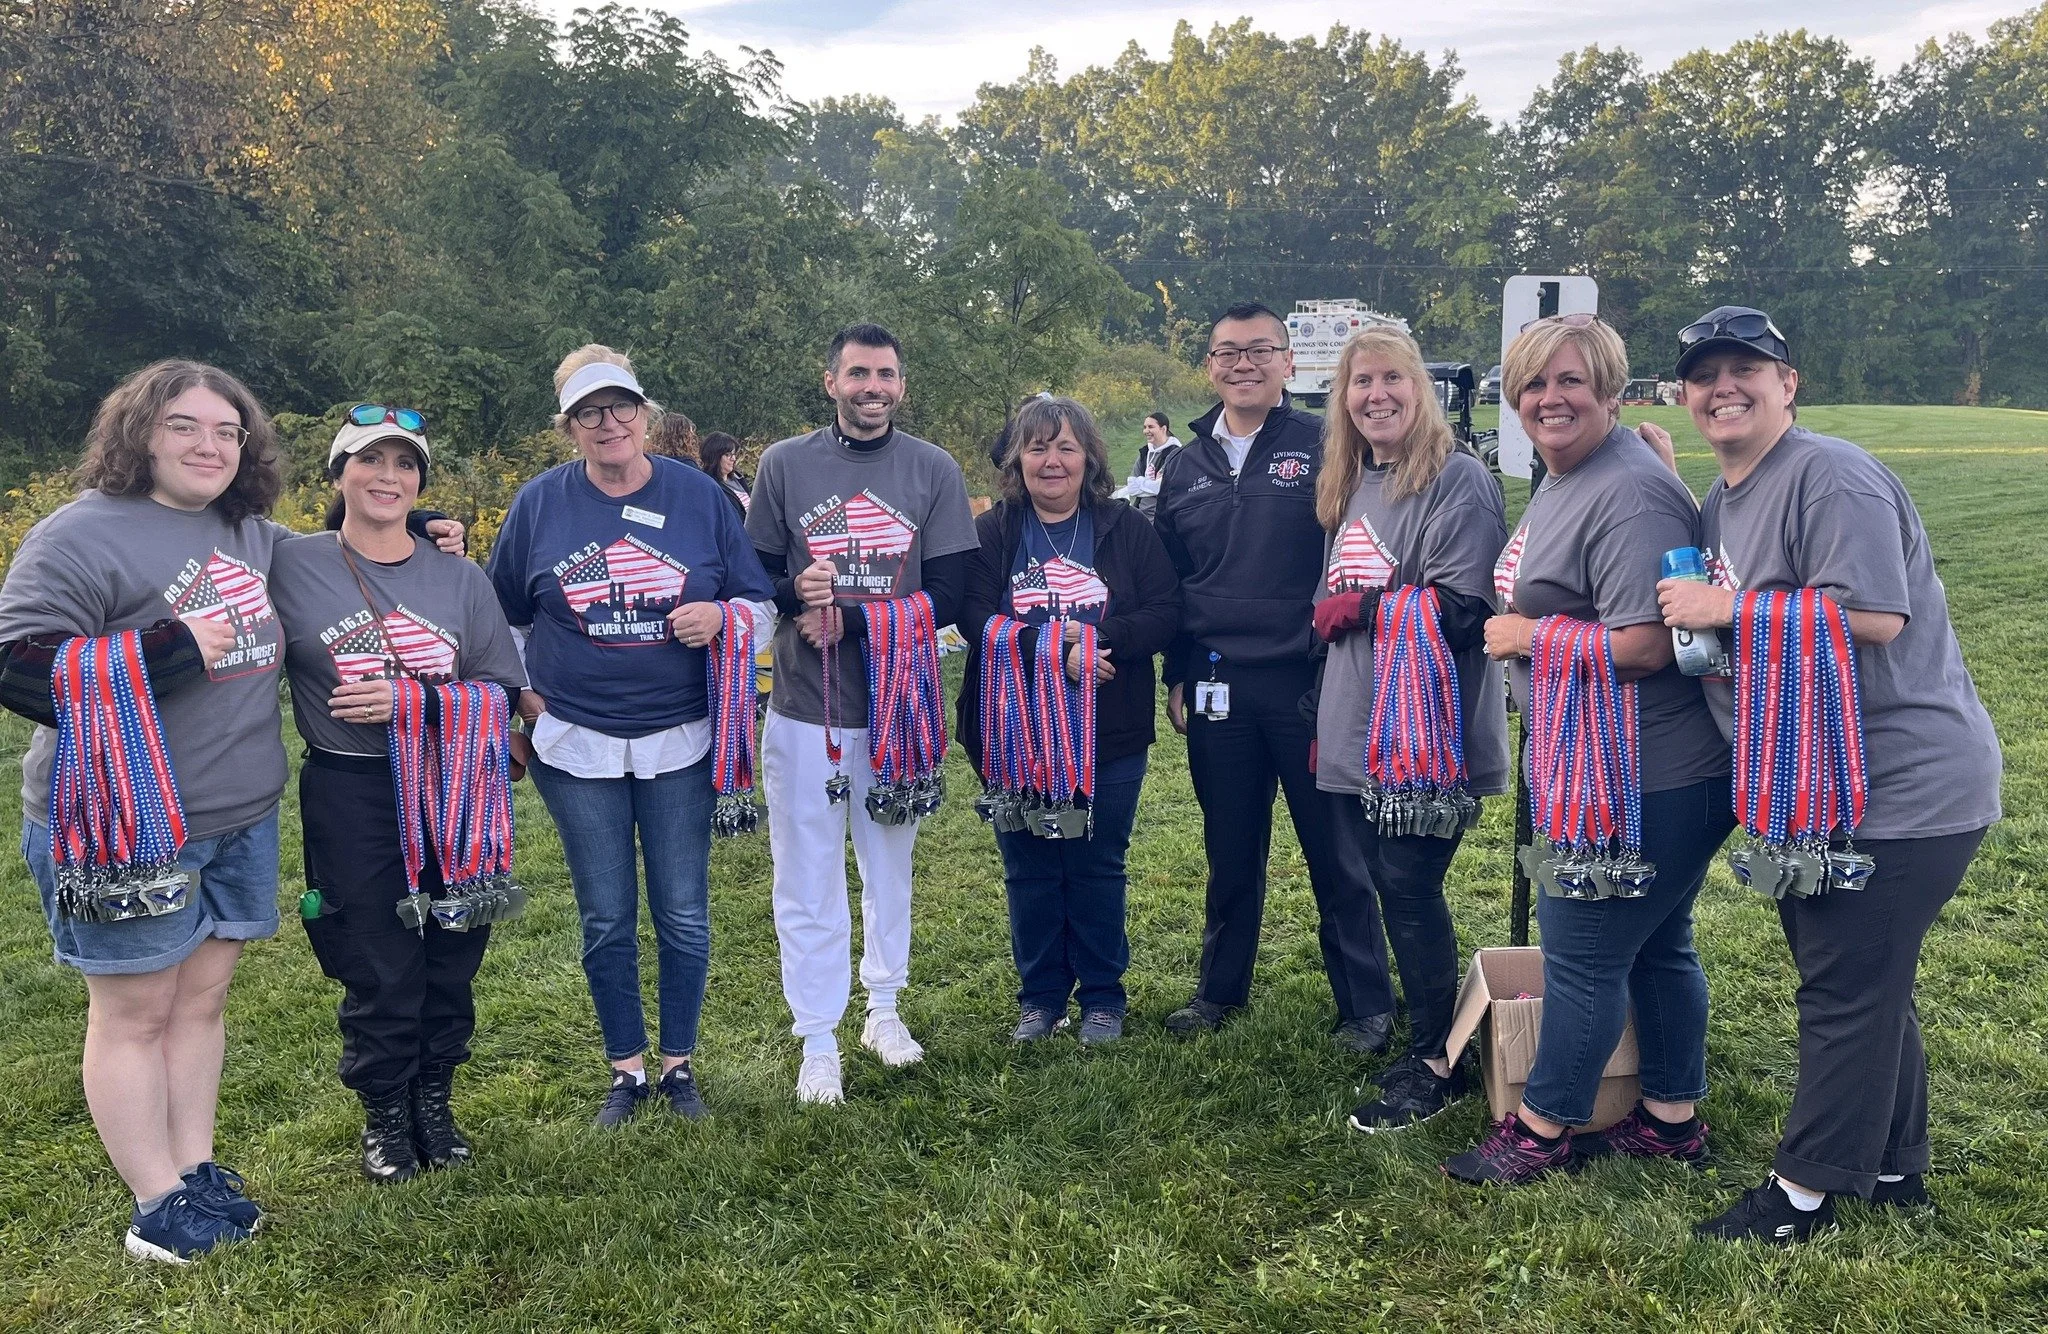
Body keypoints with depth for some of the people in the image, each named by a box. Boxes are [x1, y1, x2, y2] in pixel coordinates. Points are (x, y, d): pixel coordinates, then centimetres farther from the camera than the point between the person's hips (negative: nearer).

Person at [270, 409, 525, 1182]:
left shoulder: (459, 577, 5)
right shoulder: (293, 569, -1)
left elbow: (501, 690, 0)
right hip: (352, 800, -2)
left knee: (451, 958, 10)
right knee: (377, 969, 5)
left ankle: (435, 1102, 31)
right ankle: (384, 1115, 27)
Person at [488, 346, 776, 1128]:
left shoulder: (699, 496, -1)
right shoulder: (540, 502, 1)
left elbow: (761, 605, 3)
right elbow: (501, 618, 11)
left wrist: (722, 616, -17)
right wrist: (516, 701, 4)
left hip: (680, 741, 0)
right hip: (575, 743, 1)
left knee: (683, 916, 7)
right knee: (606, 922, 9)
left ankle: (679, 1065, 25)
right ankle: (626, 1071, 25)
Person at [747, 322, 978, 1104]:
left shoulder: (934, 471, -1)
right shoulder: (785, 464, 1)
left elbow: (946, 598, -5)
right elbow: (754, 575, 4)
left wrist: (850, 621, -17)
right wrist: (795, 591, -19)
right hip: (804, 708, 0)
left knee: (890, 865, 15)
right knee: (807, 879, 4)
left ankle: (884, 1008, 33)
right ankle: (817, 1043, 16)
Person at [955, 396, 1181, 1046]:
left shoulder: (1126, 530, 2)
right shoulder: (990, 533, 1)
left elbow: (1166, 613, -7)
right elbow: (976, 619, -12)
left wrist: (1099, 638, -22)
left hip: (1109, 735, 0)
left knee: (1098, 869, 10)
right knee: (1028, 870, 10)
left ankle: (1102, 995, 25)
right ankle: (1040, 993, 26)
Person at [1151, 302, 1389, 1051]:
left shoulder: (1324, 448, -4)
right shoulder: (1187, 466, 11)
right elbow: (1167, 582, 17)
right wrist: (1177, 678, 13)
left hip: (1309, 681, -4)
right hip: (1218, 687, 4)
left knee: (1335, 850, 5)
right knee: (1230, 851, 15)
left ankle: (1365, 1006, 18)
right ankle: (1222, 989, 31)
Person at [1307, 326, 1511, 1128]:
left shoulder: (1457, 479, -11)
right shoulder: (1351, 484, 15)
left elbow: (1463, 611, -20)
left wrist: (1358, 607, -13)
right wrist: (1325, 718, 20)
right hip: (1358, 736, 8)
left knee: (1410, 890, -1)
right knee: (1394, 890, 14)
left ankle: (1436, 1062, 15)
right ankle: (1424, 1037, 28)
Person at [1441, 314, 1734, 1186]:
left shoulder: (1628, 493, -21)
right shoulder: (1565, 482, 12)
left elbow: (1643, 645, -28)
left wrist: (1526, 635, -17)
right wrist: (1524, 624, 8)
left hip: (1641, 777, -10)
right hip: (1596, 765, 11)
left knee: (1581, 950, 1)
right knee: (1655, 946, 19)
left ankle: (1542, 1130, 17)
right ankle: (1673, 1120, 33)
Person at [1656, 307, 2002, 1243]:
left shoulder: (1831, 476, -18)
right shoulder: (1723, 496, 12)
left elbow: (1873, 615, -27)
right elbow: (1699, 610, 20)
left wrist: (1726, 609, -22)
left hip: (1903, 788, -10)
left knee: (1846, 990, 1)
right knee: (1866, 984, 20)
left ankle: (1804, 1192, 15)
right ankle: (1896, 1167, 37)